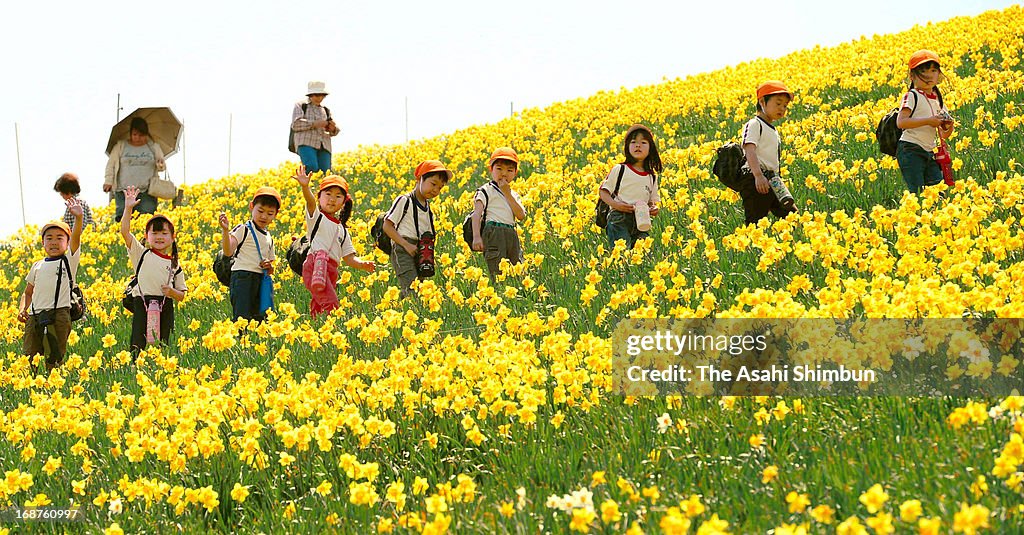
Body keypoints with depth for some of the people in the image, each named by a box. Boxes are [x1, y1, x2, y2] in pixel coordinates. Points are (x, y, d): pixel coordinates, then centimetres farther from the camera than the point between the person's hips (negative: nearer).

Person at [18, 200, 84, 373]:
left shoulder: (69, 261, 8)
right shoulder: (37, 266, 20)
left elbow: (76, 238, -10)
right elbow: (28, 292, 26)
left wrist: (78, 218, -27)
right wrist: (22, 309, 6)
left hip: (58, 315, -4)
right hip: (34, 316, 4)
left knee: (54, 359, -7)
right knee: (29, 357, -7)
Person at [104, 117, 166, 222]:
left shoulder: (154, 147, 12)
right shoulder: (120, 146, 9)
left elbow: (162, 166, 16)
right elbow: (111, 164, 11)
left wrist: (160, 165, -9)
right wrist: (108, 181, -1)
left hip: (147, 191, 0)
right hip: (124, 191, 0)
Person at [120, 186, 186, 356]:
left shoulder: (174, 264, 11)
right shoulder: (141, 254, 7)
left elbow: (181, 296, 15)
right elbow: (125, 232, -4)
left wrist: (172, 291, -8)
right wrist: (128, 208, -13)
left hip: (165, 307, 2)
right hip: (143, 304, -2)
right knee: (138, 345, -12)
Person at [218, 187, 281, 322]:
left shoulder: (269, 238, 20)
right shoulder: (244, 230, 0)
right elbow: (228, 252, -14)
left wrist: (269, 267, 2)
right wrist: (225, 231, -27)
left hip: (261, 281, 7)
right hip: (243, 276, -7)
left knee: (261, 318, 3)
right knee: (243, 318, -15)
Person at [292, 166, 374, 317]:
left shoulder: (342, 230, 25)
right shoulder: (316, 217, 8)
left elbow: (349, 258, 23)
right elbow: (310, 202, -14)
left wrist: (363, 264, 2)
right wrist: (305, 187, -35)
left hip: (331, 272, 6)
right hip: (316, 264, -6)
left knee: (318, 311, 3)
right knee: (331, 304, -24)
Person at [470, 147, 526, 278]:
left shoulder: (513, 195, 21)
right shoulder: (486, 190, 2)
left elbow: (521, 216, 3)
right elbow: (477, 214, -10)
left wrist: (508, 194, -1)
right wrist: (476, 237, -25)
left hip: (512, 236, 7)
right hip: (494, 234, -6)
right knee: (498, 274, -13)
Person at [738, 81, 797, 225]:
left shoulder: (773, 130, 23)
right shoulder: (754, 125, -6)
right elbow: (750, 150, -20)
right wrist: (758, 175, -33)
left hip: (772, 181, 10)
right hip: (755, 181, -9)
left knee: (791, 216, 5)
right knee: (755, 222, -13)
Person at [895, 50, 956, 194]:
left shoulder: (937, 100, 15)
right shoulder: (912, 96, -6)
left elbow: (943, 135, 19)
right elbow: (901, 122, -21)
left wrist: (949, 126, -5)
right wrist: (928, 121, -21)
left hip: (929, 152, 7)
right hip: (910, 150, -7)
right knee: (917, 192, -11)